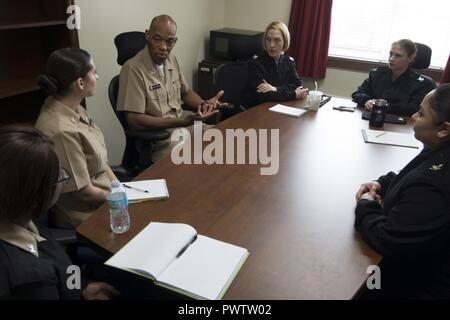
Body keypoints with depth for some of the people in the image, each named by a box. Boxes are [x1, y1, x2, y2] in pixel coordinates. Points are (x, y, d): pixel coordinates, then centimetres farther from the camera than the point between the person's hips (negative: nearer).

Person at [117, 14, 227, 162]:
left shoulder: (171, 59, 5)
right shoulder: (133, 68, -18)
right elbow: (134, 120, -22)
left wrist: (204, 104, -2)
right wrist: (182, 121, -27)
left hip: (184, 126, 8)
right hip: (156, 140, -8)